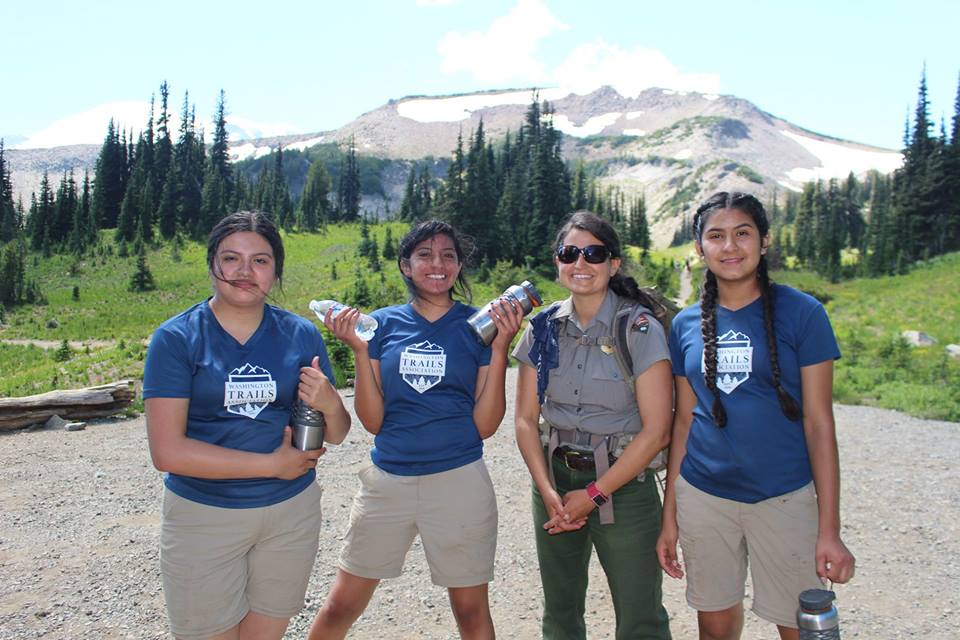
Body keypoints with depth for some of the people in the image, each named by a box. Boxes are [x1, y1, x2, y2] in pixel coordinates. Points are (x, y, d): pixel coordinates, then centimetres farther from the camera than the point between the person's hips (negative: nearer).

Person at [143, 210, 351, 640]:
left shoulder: (301, 335, -1)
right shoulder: (176, 338, -9)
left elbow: (337, 434, 3)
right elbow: (167, 451, -16)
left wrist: (330, 405, -20)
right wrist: (271, 464, -16)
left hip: (291, 512, 3)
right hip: (202, 515, -2)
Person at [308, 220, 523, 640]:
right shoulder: (383, 324, 3)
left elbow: (485, 425, -5)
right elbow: (373, 421, 0)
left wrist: (500, 349, -13)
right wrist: (359, 351, -10)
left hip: (459, 480, -1)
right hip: (387, 480, 2)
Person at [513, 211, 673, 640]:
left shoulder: (640, 330, -11)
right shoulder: (543, 328, 1)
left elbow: (656, 430, -14)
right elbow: (525, 418, 3)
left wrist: (593, 495, -13)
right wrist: (548, 492, -9)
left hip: (623, 485, -4)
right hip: (555, 481, 4)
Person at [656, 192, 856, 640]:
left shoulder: (801, 313, -6)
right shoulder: (686, 325, 3)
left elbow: (818, 422, -6)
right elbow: (683, 421, 7)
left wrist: (829, 529, -9)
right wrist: (669, 517, 7)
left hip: (784, 497, -2)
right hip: (703, 494, 3)